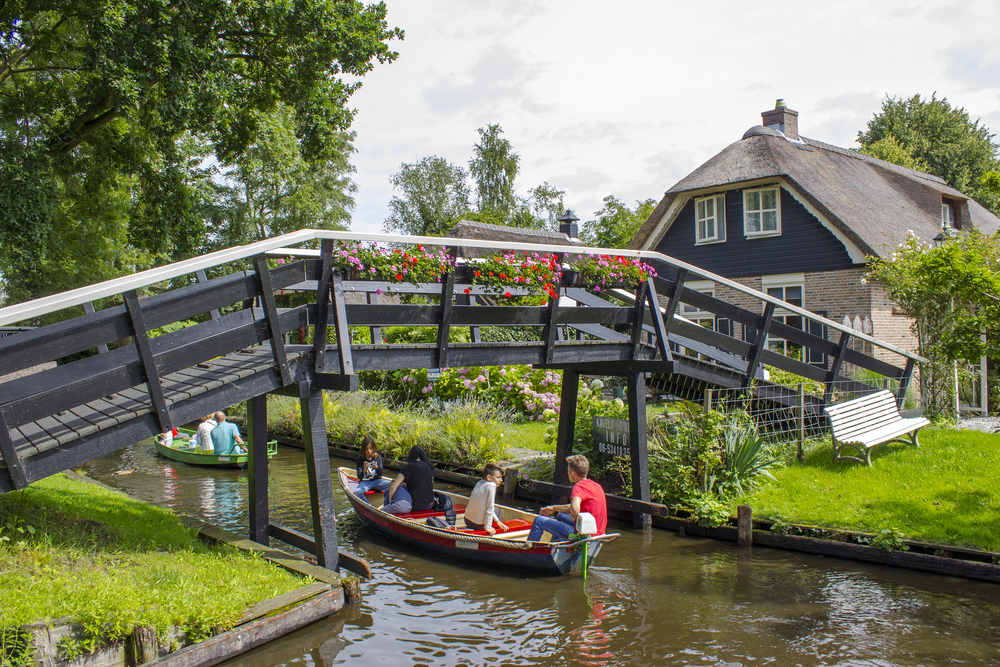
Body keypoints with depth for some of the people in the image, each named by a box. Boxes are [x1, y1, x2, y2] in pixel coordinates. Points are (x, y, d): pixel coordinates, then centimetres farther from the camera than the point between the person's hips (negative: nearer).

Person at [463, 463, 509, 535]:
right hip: (478, 525, -6)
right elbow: (489, 508, -17)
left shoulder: (480, 483, 6)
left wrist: (497, 520, 14)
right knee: (496, 510, 20)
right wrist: (487, 527, -11)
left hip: (467, 520, 6)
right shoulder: (491, 486, -18)